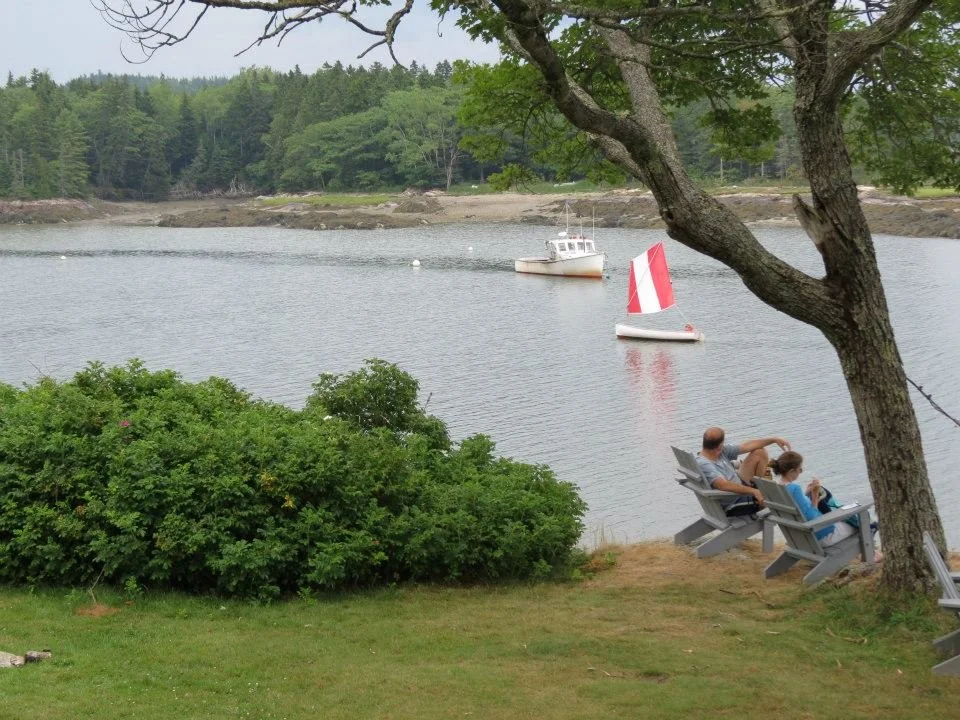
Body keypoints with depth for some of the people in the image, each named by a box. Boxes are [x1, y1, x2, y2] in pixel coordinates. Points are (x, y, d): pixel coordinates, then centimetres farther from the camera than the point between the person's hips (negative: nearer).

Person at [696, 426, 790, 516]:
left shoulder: (722, 451, -6)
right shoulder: (703, 464, -31)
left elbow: (747, 446, 3)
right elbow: (724, 485, -41)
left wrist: (774, 440, 3)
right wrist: (753, 491, -41)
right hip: (732, 507, -9)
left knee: (759, 452, 7)